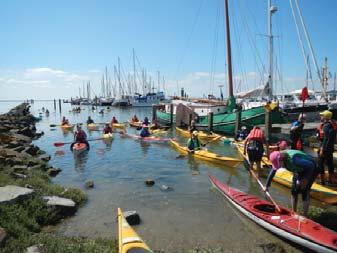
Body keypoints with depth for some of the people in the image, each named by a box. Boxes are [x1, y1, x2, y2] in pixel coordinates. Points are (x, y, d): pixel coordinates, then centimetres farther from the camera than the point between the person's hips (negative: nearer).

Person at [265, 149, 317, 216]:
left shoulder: (293, 159, -40)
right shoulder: (277, 158, -15)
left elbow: (311, 165, -34)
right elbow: (272, 172, -2)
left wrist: (305, 180, -27)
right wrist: (267, 185, 2)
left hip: (310, 170, -7)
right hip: (299, 171, 8)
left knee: (305, 191, -13)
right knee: (294, 191, 4)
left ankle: (305, 216, -4)